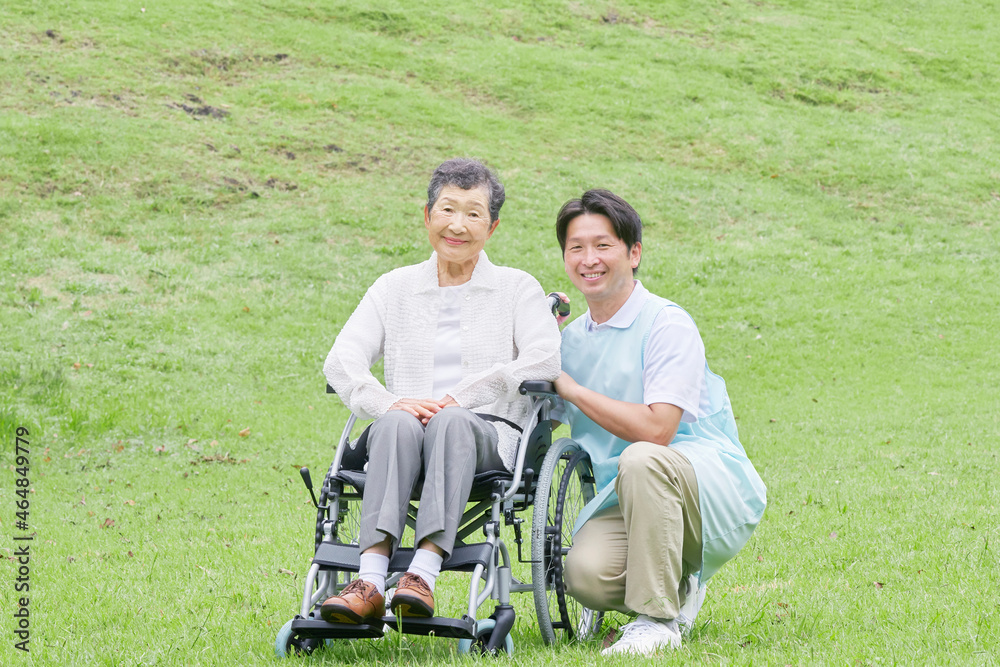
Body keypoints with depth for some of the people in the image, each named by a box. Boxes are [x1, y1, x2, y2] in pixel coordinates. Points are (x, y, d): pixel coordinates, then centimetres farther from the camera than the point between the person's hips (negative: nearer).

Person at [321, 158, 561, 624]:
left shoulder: (518, 288, 15)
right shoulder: (394, 287, 21)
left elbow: (544, 360, -4)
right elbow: (340, 361, 7)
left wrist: (461, 397, -15)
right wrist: (389, 402, -15)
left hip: (488, 433, -1)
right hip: (405, 434, 1)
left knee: (450, 422, -37)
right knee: (397, 423, -35)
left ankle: (422, 576, -51)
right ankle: (370, 581, -50)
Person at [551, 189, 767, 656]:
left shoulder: (667, 323, -8)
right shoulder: (572, 339, 13)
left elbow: (656, 429, -19)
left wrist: (571, 388, -12)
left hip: (720, 497, -5)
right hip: (623, 502, 5)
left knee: (641, 459, -38)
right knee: (585, 574, -27)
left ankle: (657, 619, -23)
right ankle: (677, 590, 7)